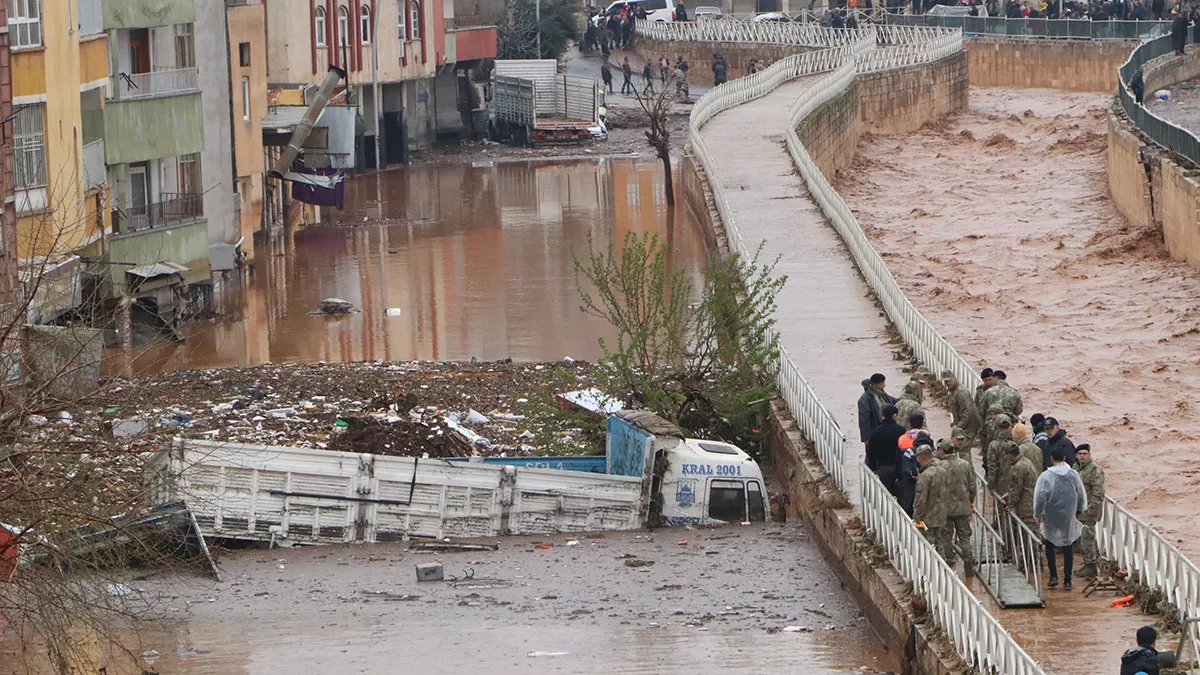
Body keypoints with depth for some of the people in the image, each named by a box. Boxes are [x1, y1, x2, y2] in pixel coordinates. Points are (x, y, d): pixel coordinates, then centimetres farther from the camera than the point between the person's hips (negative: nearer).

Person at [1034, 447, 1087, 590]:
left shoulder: (1045, 476, -14)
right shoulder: (1073, 475, -4)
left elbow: (1039, 498, -14)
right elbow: (1082, 496, 6)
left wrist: (1037, 514, 2)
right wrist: (1079, 511, 25)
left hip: (1050, 519, -2)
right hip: (1068, 518, 2)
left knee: (1049, 546, 18)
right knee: (1068, 548, 9)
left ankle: (1053, 576, 10)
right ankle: (1067, 581, 7)